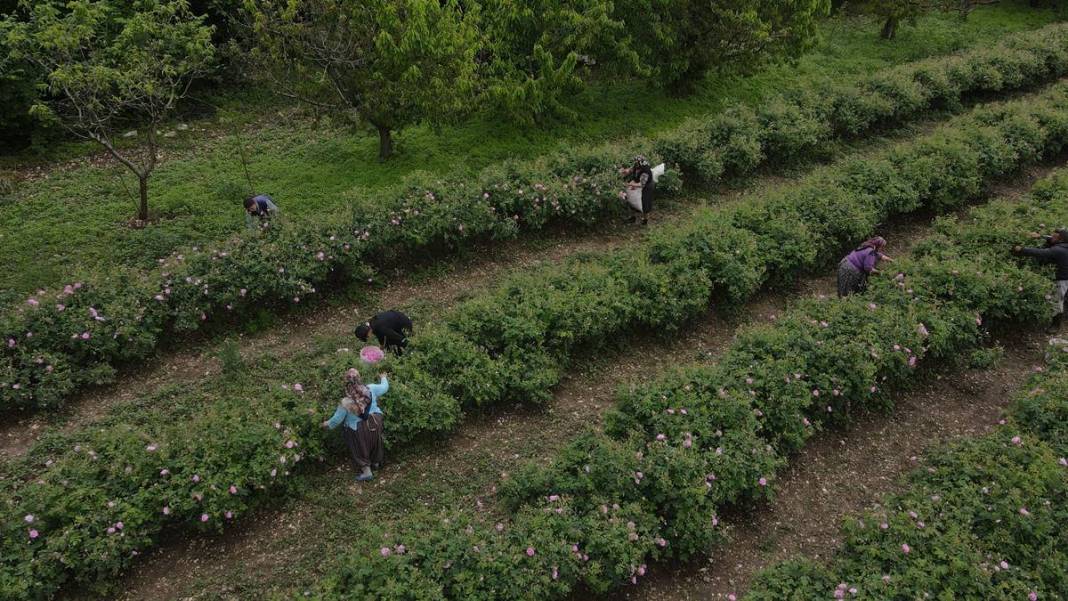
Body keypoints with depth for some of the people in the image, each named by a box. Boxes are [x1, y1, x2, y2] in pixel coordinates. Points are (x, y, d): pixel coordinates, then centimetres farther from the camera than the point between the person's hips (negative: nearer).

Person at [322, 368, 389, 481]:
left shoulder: (346, 403, -28)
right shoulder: (371, 389, -21)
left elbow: (337, 419, -13)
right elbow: (385, 387, 0)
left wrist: (327, 424, 8)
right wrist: (383, 378, 21)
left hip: (358, 429, -4)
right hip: (374, 422, 4)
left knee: (360, 449, 20)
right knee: (374, 443, 28)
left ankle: (366, 471, 25)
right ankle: (376, 462, 50)